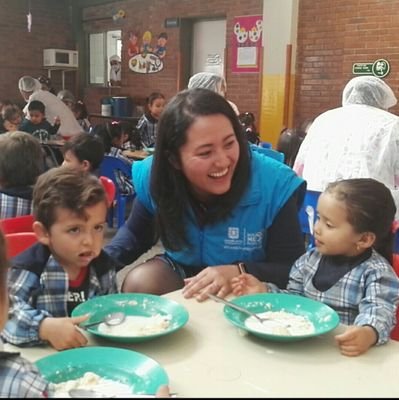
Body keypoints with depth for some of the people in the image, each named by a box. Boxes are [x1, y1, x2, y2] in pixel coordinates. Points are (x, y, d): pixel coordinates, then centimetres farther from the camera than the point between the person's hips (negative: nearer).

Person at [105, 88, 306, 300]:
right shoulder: (154, 177, -18)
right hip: (180, 273, 4)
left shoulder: (275, 184, -27)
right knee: (139, 282, -23)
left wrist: (238, 273, -39)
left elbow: (295, 270, -20)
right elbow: (135, 233, 5)